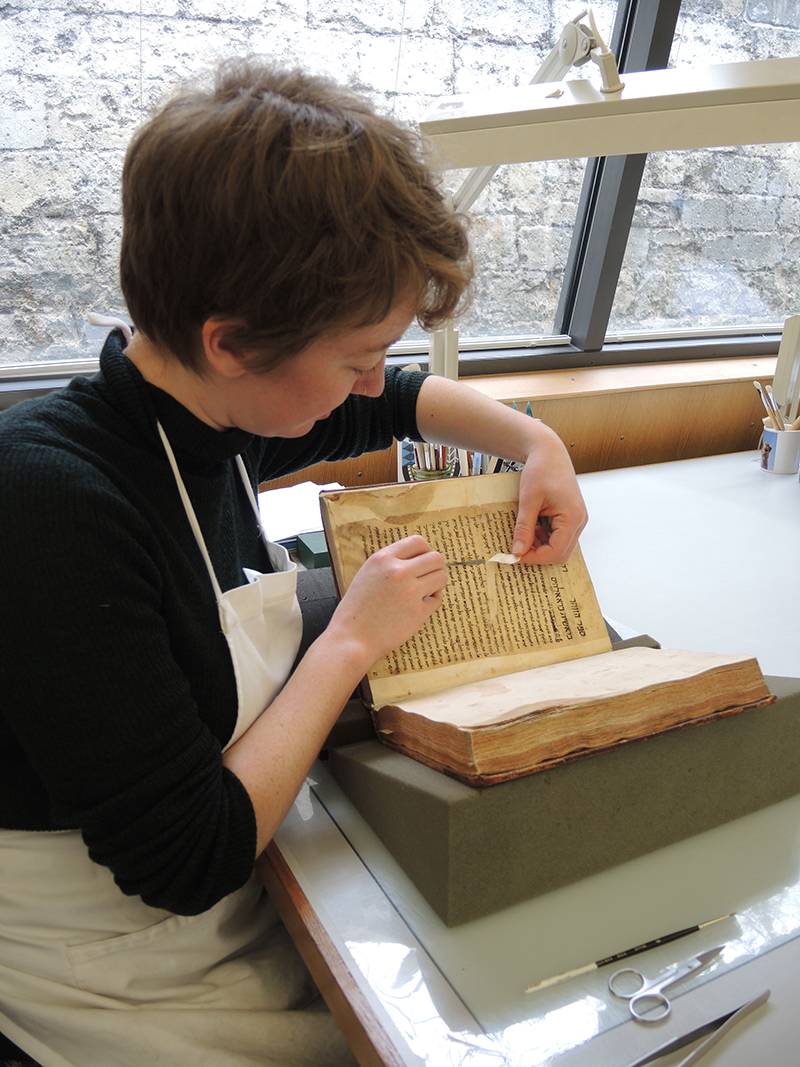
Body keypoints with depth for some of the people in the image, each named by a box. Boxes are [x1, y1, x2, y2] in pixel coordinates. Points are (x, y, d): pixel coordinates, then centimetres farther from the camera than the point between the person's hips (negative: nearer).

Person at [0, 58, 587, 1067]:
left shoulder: (214, 414, -8)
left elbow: (400, 404, 13)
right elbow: (186, 864, -28)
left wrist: (536, 442, -1)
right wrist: (352, 640, -22)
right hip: (126, 978, -6)